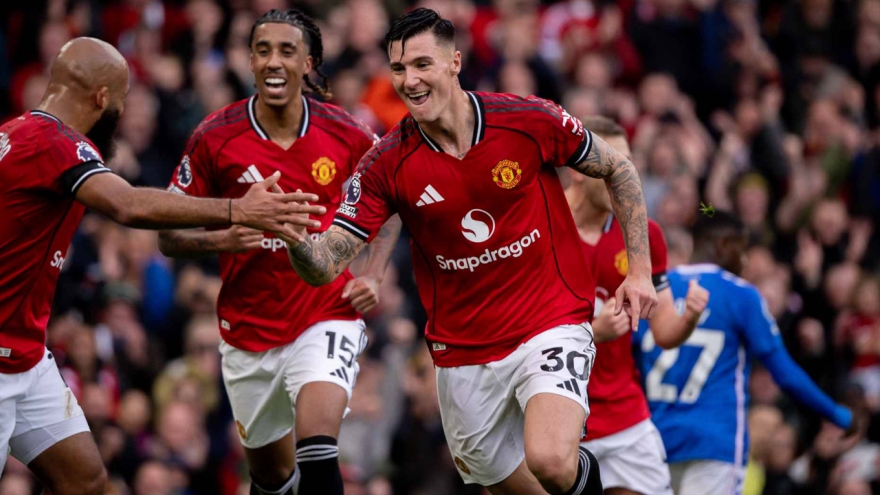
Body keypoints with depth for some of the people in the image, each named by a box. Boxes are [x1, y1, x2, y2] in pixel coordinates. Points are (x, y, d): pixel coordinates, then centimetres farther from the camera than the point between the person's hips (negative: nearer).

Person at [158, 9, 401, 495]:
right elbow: (168, 234, -1)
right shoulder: (214, 137, -7)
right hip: (249, 330, 2)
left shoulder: (346, 134, -5)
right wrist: (223, 239, -21)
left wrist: (372, 276, -1)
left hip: (327, 315, -2)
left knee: (317, 448, -26)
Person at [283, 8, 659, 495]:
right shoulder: (385, 165, -8)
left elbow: (618, 169, 5)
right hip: (463, 353, 3)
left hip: (551, 323, -3)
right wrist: (294, 236, -34)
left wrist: (639, 270, 0)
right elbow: (324, 267, -11)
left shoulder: (530, 120, -12)